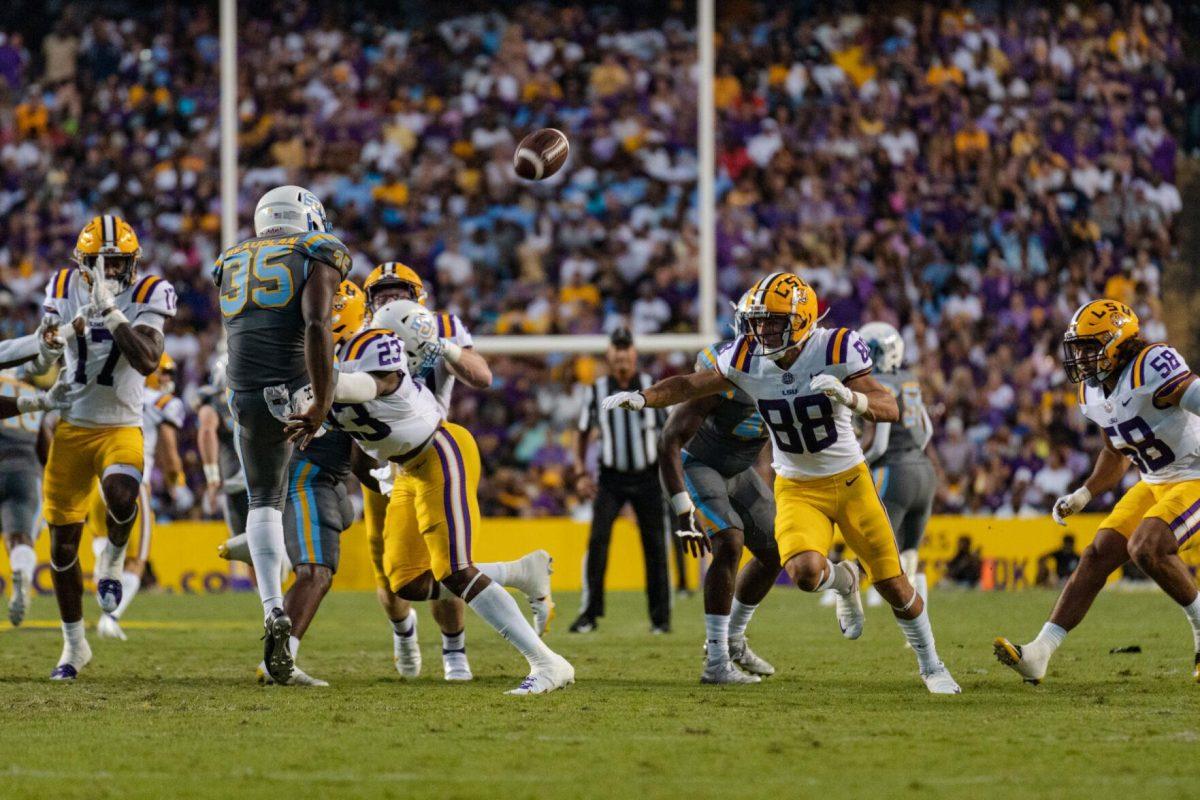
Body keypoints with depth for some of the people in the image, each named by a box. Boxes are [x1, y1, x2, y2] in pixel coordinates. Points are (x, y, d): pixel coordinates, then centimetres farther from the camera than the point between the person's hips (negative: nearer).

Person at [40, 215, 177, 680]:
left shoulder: (146, 296, -7)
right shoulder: (66, 289, 3)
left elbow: (147, 361, -21)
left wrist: (111, 312, -26)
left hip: (121, 428, -3)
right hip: (71, 427, 3)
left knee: (121, 498, -35)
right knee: (63, 541, 3)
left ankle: (113, 560, 1)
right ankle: (74, 645, 20)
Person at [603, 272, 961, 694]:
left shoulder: (834, 350, -21)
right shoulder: (747, 359, -12)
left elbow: (890, 409, -26)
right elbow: (690, 385, -3)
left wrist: (849, 397, -46)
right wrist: (641, 398, -19)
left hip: (850, 481, -1)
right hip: (797, 489, 1)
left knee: (893, 584, 5)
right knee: (804, 572, -26)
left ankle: (931, 667, 30)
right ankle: (842, 580, 12)